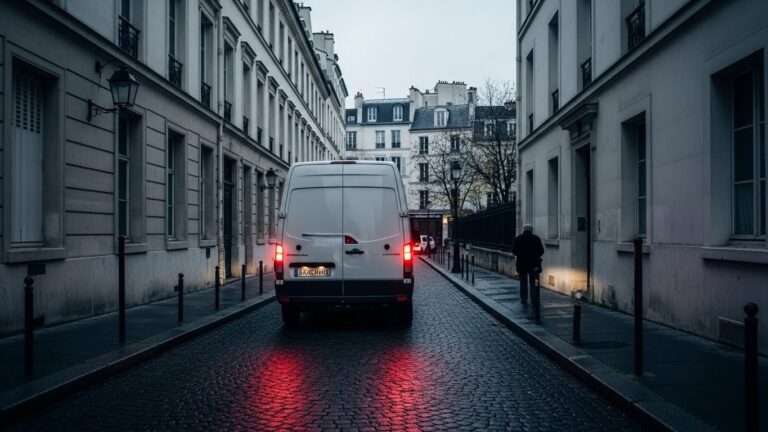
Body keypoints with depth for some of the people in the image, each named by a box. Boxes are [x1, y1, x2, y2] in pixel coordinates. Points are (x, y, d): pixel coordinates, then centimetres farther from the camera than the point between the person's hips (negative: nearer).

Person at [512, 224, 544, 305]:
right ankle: (534, 299, 7)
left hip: (522, 263, 0)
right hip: (534, 263, 0)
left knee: (523, 282, 7)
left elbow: (514, 250, 0)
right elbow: (541, 251, -1)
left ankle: (523, 299, 5)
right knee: (533, 282, 7)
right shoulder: (536, 238, -1)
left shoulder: (518, 238, -2)